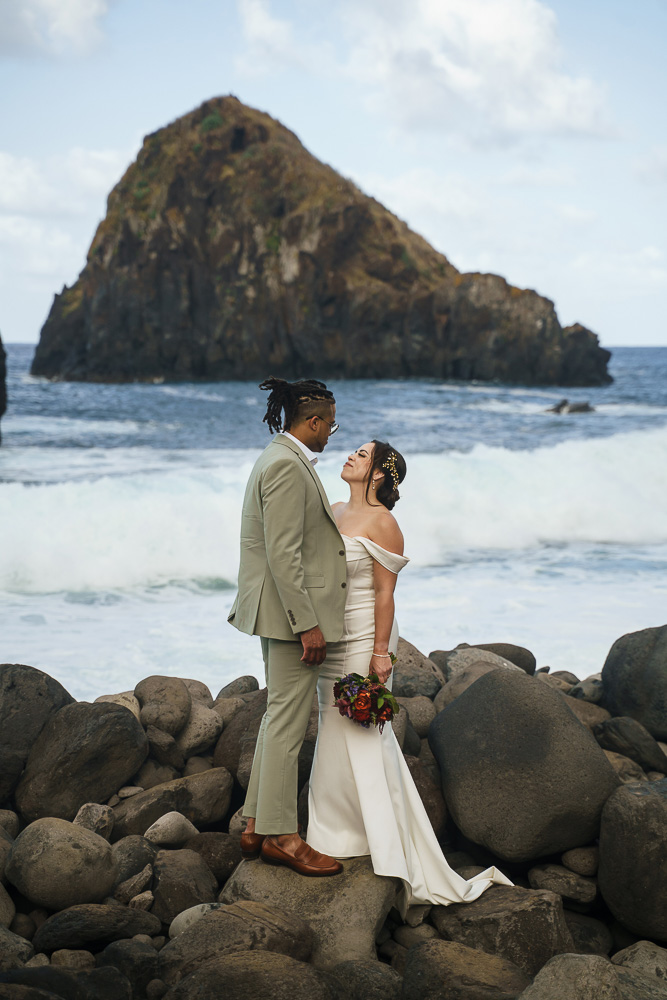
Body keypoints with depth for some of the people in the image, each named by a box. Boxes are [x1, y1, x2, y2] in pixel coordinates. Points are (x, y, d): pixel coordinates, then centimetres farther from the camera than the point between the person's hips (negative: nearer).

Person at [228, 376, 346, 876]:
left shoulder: (282, 458, 14)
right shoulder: (287, 466, -18)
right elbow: (283, 554, -22)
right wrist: (307, 624, -22)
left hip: (286, 610, 11)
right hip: (291, 610, -11)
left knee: (280, 716, 16)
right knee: (288, 721, -3)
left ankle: (257, 825, 23)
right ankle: (280, 835, 5)